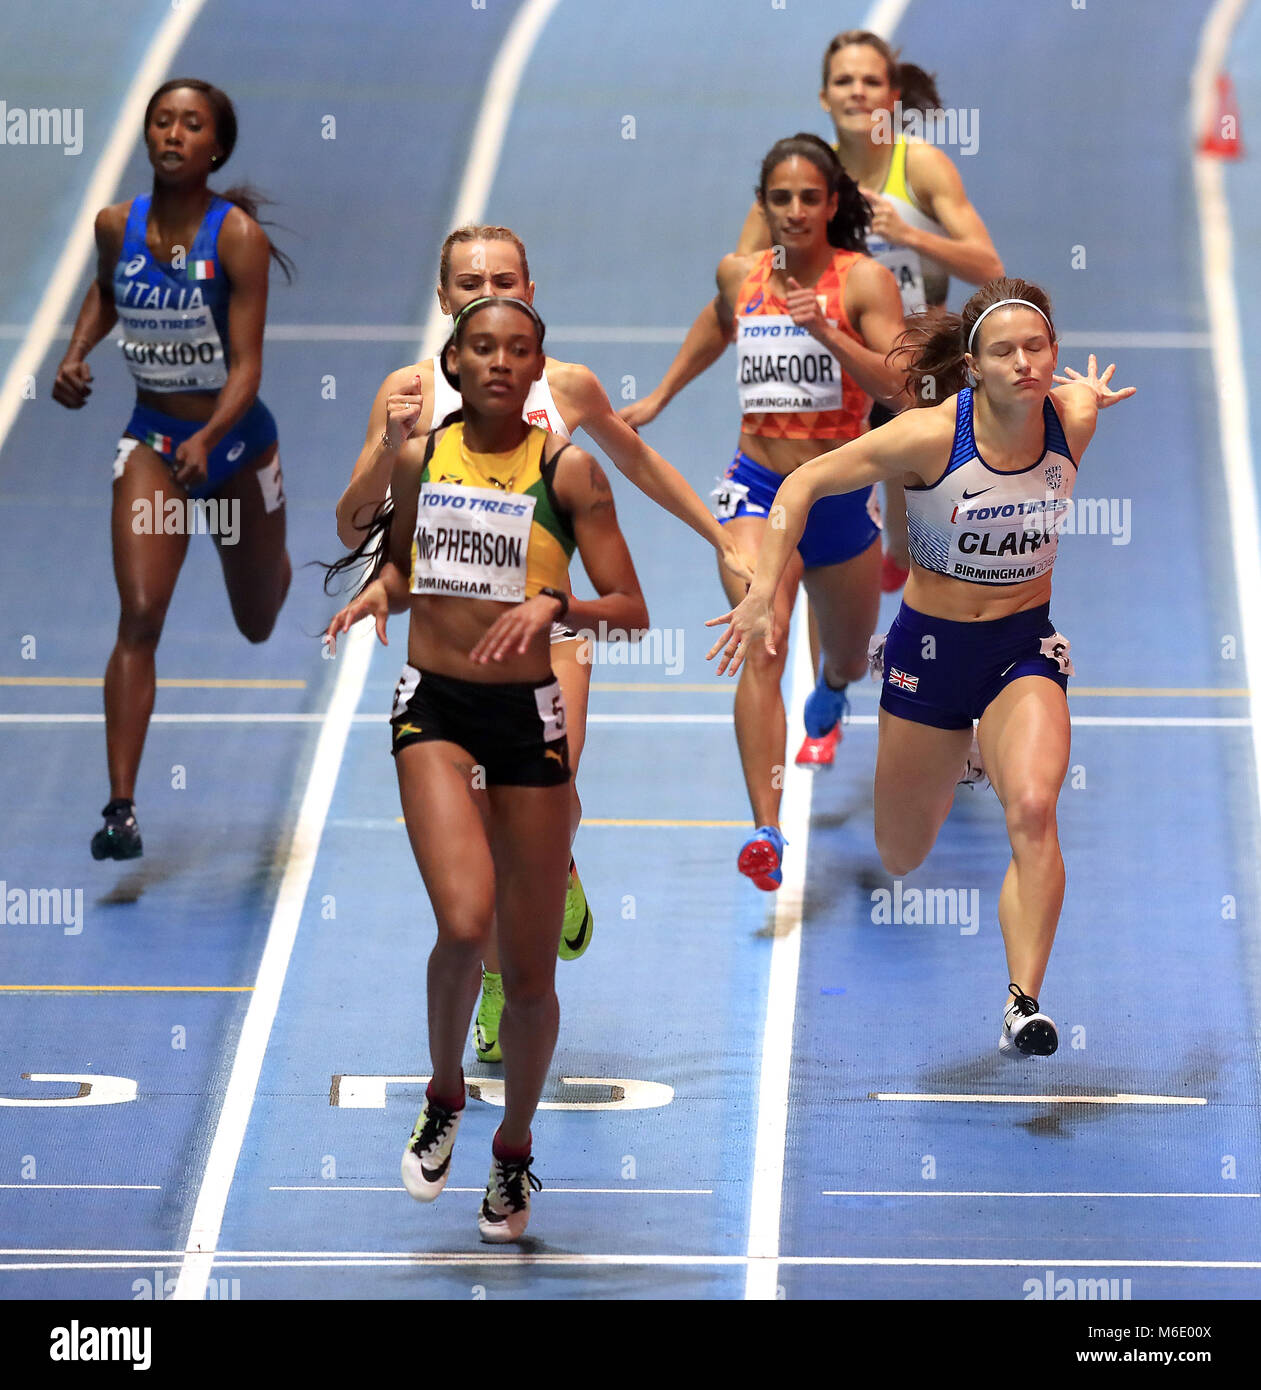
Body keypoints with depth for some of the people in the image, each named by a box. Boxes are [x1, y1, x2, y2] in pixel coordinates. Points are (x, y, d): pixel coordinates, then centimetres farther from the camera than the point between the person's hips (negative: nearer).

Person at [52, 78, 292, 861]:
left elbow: (247, 364, -23)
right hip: (152, 441, 1)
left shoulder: (238, 236, -20)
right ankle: (122, 808, -20)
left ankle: (274, 563, 60)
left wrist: (207, 439, -39)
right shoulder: (117, 225, -8)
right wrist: (77, 354, 0)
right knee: (140, 616, -17)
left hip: (237, 438, -1)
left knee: (259, 623, 20)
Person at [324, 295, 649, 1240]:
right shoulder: (420, 456, 5)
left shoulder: (566, 469, -4)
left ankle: (515, 1151, 29)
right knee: (464, 924, -22)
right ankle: (445, 1094, 6)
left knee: (530, 971, 6)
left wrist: (553, 604, -24)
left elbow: (632, 610, -6)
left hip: (528, 715, -1)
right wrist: (378, 593, 1)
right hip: (434, 708, 1)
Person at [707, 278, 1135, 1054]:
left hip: (1025, 648, 1)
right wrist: (763, 598, -16)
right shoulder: (931, 437, -22)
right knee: (902, 859, 15)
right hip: (931, 647, -1)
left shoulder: (1073, 421, -12)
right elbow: (805, 484, -13)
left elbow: (1088, 392, 17)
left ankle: (1025, 1004, -23)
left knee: (1033, 808, -28)